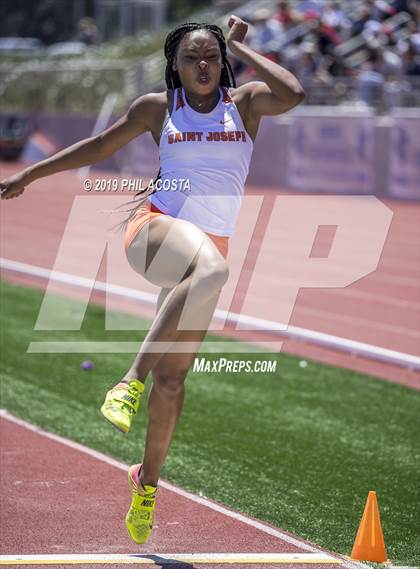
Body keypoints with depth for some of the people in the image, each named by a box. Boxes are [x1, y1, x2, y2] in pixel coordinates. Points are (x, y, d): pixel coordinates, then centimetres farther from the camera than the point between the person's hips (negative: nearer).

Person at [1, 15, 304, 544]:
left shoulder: (245, 101, 7)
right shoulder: (156, 107, 8)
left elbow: (292, 94, -14)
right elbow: (101, 145, 20)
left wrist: (240, 47, -5)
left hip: (208, 252, 3)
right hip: (155, 227, -2)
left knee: (172, 374, 5)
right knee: (212, 268, -40)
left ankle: (147, 480, 24)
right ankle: (131, 379, -40)